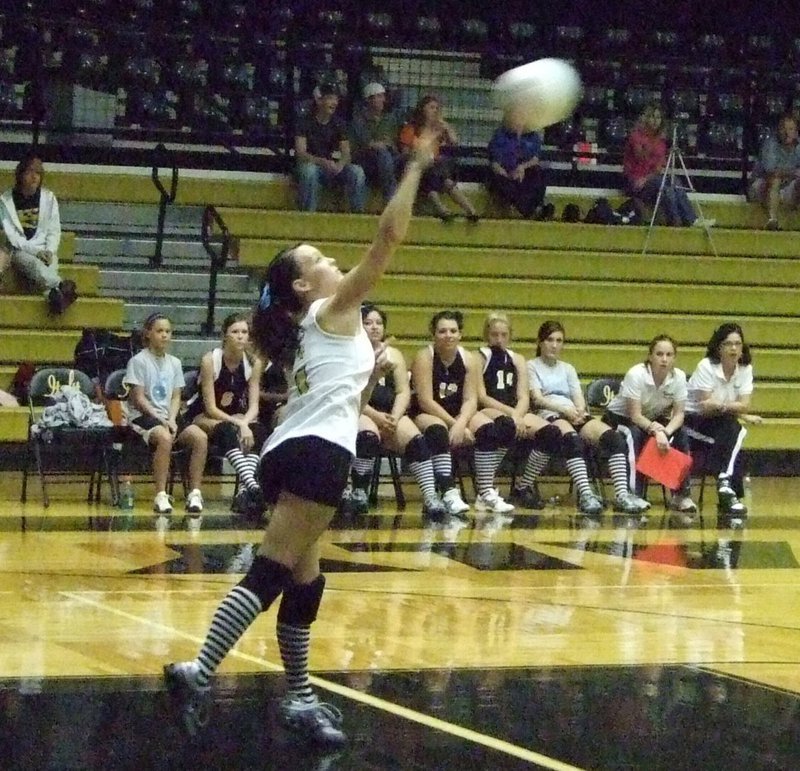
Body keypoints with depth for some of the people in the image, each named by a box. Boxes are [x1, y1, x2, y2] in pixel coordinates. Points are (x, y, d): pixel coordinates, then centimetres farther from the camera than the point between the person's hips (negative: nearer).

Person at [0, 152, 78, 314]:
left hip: (44, 250, 3)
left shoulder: (48, 198, 8)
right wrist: (34, 251, -16)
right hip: (20, 250, -3)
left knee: (49, 268, -33)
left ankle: (54, 295, -62)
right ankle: (62, 287, -65)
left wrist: (49, 251, -11)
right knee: (34, 264, -38)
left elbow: (54, 230, 8)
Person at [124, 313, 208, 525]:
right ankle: (161, 496, -33)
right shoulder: (139, 361, -3)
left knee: (200, 437, -21)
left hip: (168, 416, 6)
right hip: (142, 416, -6)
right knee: (165, 437, -38)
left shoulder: (174, 363, 14)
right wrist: (160, 419, -16)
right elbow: (139, 399, -8)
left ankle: (195, 493, -19)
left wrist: (171, 420, -8)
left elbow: (176, 397, 11)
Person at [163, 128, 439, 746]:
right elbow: (389, 238, -5)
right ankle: (197, 672, -28)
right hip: (315, 453, -10)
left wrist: (371, 377, 23)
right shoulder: (334, 310, 1)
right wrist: (416, 168, -2)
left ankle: (300, 700, 16)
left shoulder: (310, 331, 24)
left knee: (303, 583, 12)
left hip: (294, 451, 10)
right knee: (271, 573, -17)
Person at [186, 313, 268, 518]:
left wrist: (244, 423, -29)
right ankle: (252, 486, -54)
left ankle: (244, 490, -45)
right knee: (227, 430, -37)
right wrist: (238, 423, -32)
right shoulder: (210, 360, -17)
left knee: (258, 431, -29)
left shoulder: (254, 363, -6)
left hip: (235, 417, 4)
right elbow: (211, 408, -19)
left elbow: (253, 405, -8)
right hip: (203, 417, -4)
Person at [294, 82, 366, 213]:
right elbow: (300, 153, -18)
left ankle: (358, 212, -14)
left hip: (330, 166, 4)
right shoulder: (306, 123, -8)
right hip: (310, 164, -4)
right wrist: (322, 162, -36)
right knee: (309, 170, -39)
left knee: (357, 171, -20)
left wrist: (340, 164, -26)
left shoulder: (339, 124, 4)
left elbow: (346, 153, -1)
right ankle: (307, 213, -34)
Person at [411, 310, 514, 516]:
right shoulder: (425, 357, -11)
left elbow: (470, 400, -5)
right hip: (427, 416, -5)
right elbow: (425, 400, -18)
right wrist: (454, 423, -24)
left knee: (489, 429, -21)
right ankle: (449, 493, -45)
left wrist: (461, 424, -25)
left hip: (459, 415, 5)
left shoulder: (469, 360, 2)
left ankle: (486, 493, -19)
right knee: (438, 431, -38)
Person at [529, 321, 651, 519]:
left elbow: (578, 397, 16)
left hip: (575, 416, 5)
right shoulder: (532, 367, 14)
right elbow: (537, 398, -2)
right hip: (548, 416, -5)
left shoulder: (567, 368, 29)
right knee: (572, 439, -41)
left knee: (614, 438, -24)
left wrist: (579, 411, -9)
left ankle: (622, 494, -39)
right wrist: (564, 409, -18)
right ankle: (585, 494, -53)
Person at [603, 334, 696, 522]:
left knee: (681, 435, -21)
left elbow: (679, 414, -16)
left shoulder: (678, 377, -15)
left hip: (655, 420, 4)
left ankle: (681, 495, -16)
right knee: (634, 436, -35)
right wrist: (656, 430, -46)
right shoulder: (636, 375, -28)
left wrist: (665, 432, -37)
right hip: (619, 418, -4)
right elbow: (635, 416, -29)